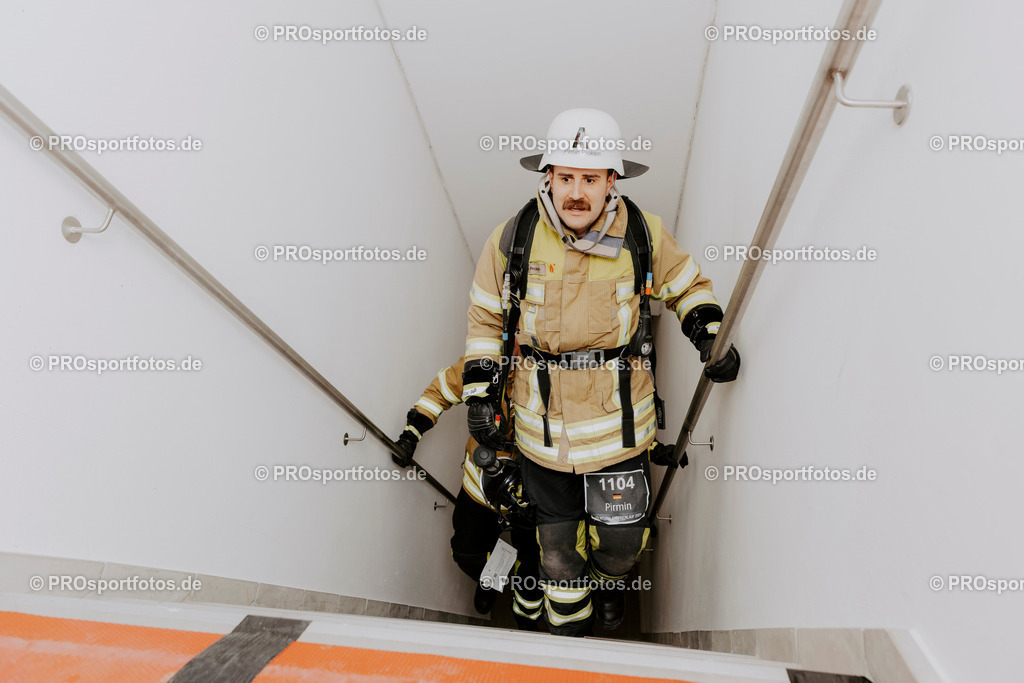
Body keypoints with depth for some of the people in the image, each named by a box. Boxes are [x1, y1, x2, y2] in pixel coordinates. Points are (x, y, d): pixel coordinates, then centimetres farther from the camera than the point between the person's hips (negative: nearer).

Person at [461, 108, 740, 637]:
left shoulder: (643, 234, -8)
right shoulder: (513, 239, -9)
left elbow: (687, 286, 10)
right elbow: (485, 317, 2)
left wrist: (711, 337, -5)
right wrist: (479, 393, 0)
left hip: (620, 422, 1)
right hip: (542, 428, 0)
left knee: (621, 540, 17)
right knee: (559, 548, 14)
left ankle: (608, 580, 55)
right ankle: (569, 633, 44)